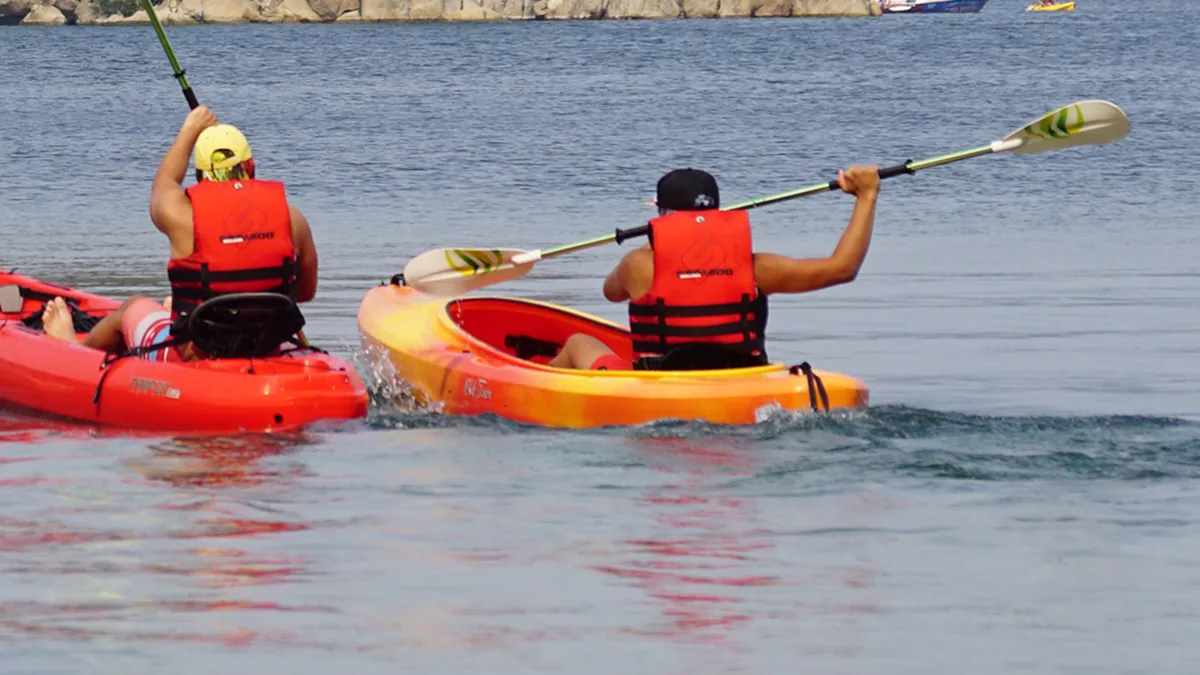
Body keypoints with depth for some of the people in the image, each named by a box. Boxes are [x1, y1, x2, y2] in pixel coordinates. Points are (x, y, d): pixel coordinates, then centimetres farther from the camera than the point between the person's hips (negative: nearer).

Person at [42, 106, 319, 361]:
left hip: (192, 360, -3)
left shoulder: (182, 214, -12)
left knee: (135, 308, 29)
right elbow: (307, 291, 7)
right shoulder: (291, 218, -7)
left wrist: (190, 130, 29)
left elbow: (162, 185, 14)